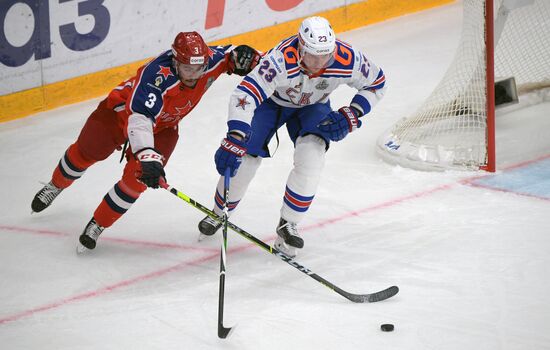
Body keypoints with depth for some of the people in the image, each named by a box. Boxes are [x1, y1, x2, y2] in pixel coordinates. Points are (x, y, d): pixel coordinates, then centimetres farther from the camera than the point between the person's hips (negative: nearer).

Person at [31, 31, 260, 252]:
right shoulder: (157, 76, -45)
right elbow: (138, 118, -53)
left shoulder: (209, 60, -27)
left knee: (138, 178, -12)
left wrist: (241, 57, -27)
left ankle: (98, 225, 8)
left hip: (163, 126, 4)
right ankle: (56, 185, 48)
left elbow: (227, 55, -3)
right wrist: (147, 156, -65)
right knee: (86, 152, 14)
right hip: (123, 107, -4)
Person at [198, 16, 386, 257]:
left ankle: (288, 224, -4)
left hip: (312, 106, 2)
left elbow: (376, 83, -12)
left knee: (311, 156, -23)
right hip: (270, 100, -2)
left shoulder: (347, 60, -32)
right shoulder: (281, 60, -43)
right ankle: (219, 214, 24)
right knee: (244, 158, -6)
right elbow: (245, 95, -49)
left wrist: (351, 115, -22)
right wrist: (234, 139, -58)